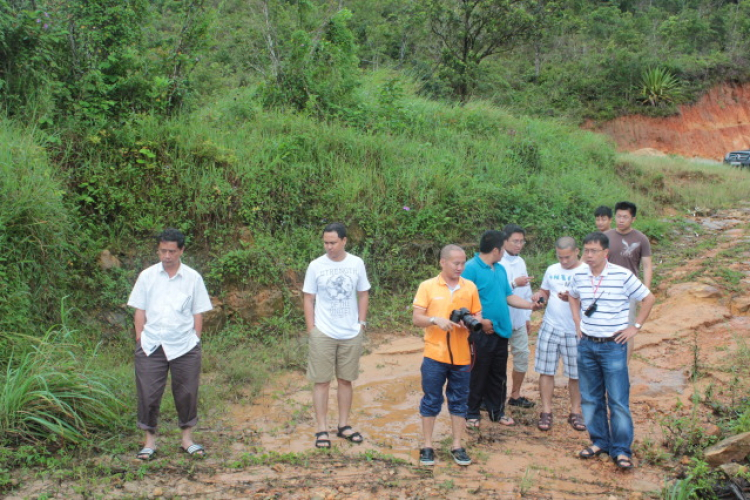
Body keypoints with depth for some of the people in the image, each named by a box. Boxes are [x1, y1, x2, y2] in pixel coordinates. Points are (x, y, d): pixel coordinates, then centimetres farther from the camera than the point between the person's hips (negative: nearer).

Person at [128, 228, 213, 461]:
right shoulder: (147, 276, 5)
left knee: (187, 393, 7)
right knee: (148, 394, 3)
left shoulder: (193, 278, 3)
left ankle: (187, 439, 23)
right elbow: (139, 311, 7)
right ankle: (149, 441, 18)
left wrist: (195, 340, 1)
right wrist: (140, 339, 0)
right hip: (151, 345, 0)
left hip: (185, 346, 0)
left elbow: (198, 313, 6)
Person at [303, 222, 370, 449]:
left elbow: (363, 294, 10)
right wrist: (311, 329, -6)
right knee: (322, 381, 1)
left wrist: (361, 323, 3)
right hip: (323, 334, -2)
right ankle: (321, 430, 10)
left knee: (345, 379, 11)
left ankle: (344, 425, 24)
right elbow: (308, 299, 0)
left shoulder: (356, 264, 1)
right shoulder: (316, 266, -5)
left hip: (351, 334, 2)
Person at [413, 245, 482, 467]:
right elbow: (416, 318, -5)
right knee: (431, 400, 6)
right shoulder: (427, 286, -3)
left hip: (462, 356, 2)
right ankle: (427, 446, 17)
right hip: (434, 355, -2)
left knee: (459, 401, 10)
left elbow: (478, 315, 10)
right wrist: (436, 320, -23)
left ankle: (457, 446, 21)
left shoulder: (470, 287, 4)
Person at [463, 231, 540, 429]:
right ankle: (472, 413, 14)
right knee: (477, 375, 1)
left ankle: (497, 411, 27)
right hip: (482, 333, -8)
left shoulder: (500, 269, 15)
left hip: (501, 331, 8)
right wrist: (480, 321, -20)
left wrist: (531, 305, 11)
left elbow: (509, 297, 20)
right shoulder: (471, 268, -13)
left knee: (499, 375, 15)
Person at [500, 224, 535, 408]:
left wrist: (528, 316, 18)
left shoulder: (520, 262, 11)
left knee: (522, 355, 10)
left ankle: (515, 395, 23)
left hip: (519, 319, 7)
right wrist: (514, 283, -22)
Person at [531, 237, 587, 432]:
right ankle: (546, 412, 13)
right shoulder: (552, 270, 9)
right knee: (546, 370, 3)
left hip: (575, 330, -3)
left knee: (575, 374, 7)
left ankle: (575, 412, 21)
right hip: (550, 327, 3)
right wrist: (539, 296, -5)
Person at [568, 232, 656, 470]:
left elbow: (649, 299, -1)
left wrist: (635, 327, -4)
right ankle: (599, 441, 25)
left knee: (618, 401, -2)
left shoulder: (623, 276, -11)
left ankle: (621, 450, 6)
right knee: (590, 398, 12)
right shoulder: (579, 276, 2)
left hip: (613, 345, -4)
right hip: (586, 345, 5)